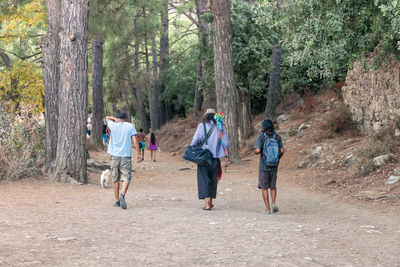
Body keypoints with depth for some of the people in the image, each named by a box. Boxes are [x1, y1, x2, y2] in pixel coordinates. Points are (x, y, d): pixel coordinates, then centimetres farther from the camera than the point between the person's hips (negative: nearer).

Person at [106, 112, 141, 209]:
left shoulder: (113, 125, 6)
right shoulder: (130, 126, 3)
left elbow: (107, 118, 26)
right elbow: (135, 141, -3)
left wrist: (115, 119, 9)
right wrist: (138, 153, 2)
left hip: (115, 156, 2)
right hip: (126, 155, -2)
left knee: (116, 179, 10)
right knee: (126, 178, -4)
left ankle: (117, 201, 12)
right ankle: (122, 195, -29)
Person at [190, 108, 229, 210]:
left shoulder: (202, 126, -3)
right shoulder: (220, 127, 3)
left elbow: (195, 141, -8)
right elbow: (225, 143, 1)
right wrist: (227, 156, 6)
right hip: (215, 158, 2)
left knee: (204, 180, 1)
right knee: (213, 180, 16)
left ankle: (207, 203, -9)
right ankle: (210, 202, 25)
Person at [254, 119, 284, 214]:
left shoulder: (261, 136, -9)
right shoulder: (277, 137, 1)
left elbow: (257, 150, -18)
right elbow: (282, 151, -4)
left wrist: (255, 151, 5)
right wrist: (277, 159, 12)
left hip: (264, 165, -3)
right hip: (274, 166, 3)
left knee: (264, 187, 7)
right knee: (273, 186, 17)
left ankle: (267, 209, 5)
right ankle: (273, 203, -3)